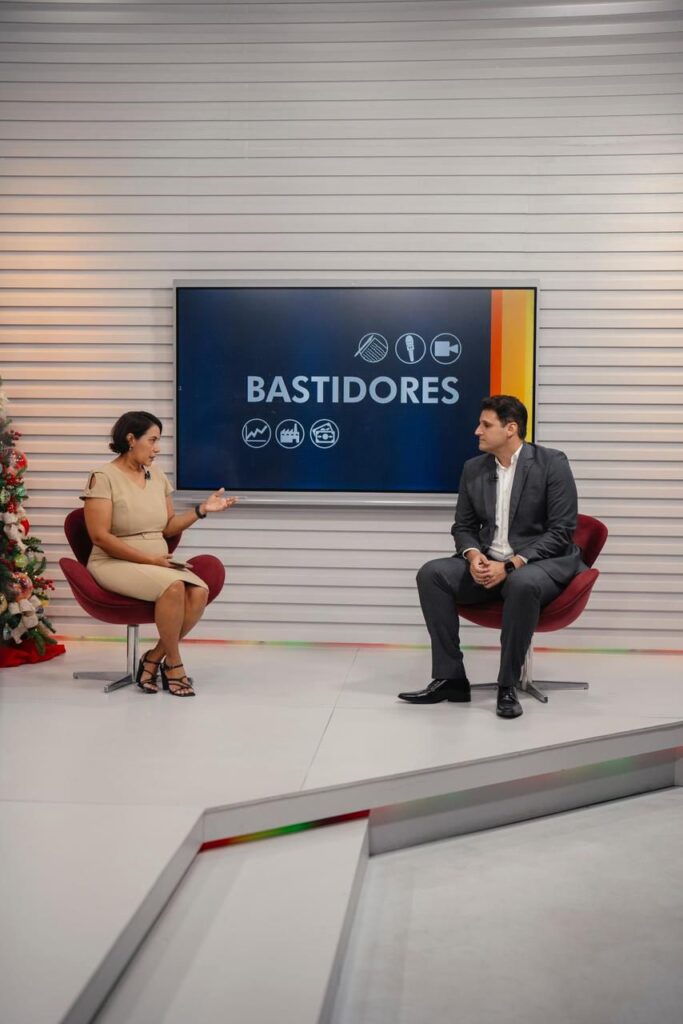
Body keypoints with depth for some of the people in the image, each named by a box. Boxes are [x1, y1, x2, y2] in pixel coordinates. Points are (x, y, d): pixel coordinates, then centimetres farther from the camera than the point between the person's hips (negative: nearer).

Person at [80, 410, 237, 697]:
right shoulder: (103, 477, -9)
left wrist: (202, 509, 0)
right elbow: (100, 536, -15)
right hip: (116, 564, -6)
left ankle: (154, 659, -10)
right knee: (173, 587, -33)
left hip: (158, 563, 6)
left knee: (199, 592, -23)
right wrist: (149, 559, -18)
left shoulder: (158, 477, 11)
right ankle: (172, 664, -14)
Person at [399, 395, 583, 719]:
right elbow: (463, 525, 12)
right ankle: (449, 678, -15)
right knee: (431, 574, -18)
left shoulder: (551, 462, -10)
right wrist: (473, 556, -12)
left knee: (522, 583, -39)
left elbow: (561, 532, -13)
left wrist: (511, 565, -22)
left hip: (542, 562, -5)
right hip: (489, 562, 5)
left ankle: (508, 685, -23)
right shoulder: (474, 468, 7)